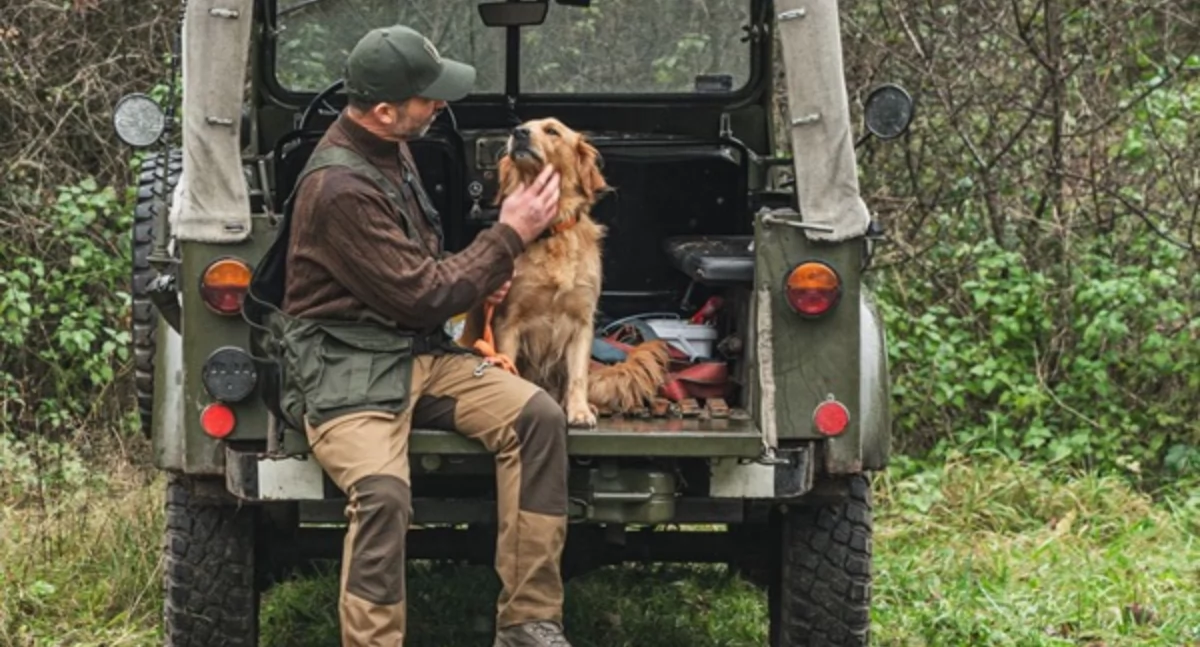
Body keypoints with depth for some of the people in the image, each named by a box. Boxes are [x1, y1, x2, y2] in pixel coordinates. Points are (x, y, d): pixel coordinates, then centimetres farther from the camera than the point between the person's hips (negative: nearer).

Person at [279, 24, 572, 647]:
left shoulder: (390, 151, 9)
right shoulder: (339, 188, -21)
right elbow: (420, 296, -17)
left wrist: (473, 279, 4)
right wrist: (508, 237, -8)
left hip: (422, 353, 8)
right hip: (351, 368, -8)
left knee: (538, 416, -14)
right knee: (384, 492, -35)